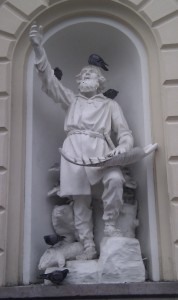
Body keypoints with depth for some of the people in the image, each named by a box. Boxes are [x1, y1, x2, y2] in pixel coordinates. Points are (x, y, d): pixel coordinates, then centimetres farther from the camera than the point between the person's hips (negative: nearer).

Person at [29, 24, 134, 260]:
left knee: (115, 179, -30)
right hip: (75, 148, 1)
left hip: (100, 147, -1)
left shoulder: (110, 105, 22)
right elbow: (49, 80, 13)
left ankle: (110, 225, -11)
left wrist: (123, 147, -13)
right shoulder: (72, 100, 25)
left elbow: (125, 132, 12)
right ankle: (89, 246, -4)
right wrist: (38, 48, 1)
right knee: (80, 197, -8)